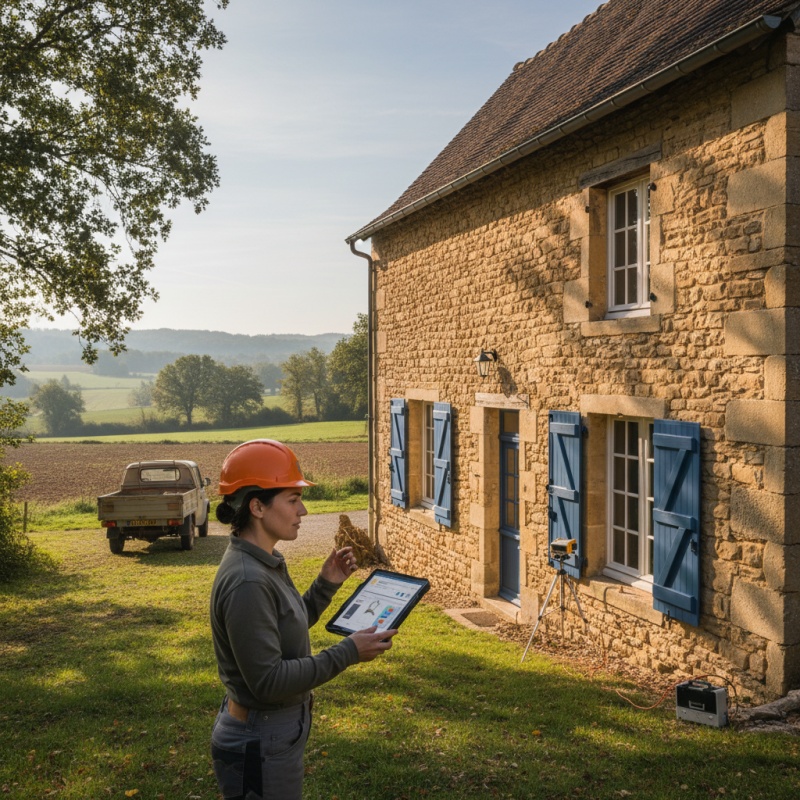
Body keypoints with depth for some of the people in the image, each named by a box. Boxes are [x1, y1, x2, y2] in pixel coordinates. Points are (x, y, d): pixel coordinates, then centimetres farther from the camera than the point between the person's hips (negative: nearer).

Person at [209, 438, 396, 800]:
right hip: (260, 744, -9)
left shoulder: (265, 563, 3)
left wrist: (326, 584, 3)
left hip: (277, 730, 9)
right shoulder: (247, 582, -27)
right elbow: (267, 680, -26)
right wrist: (347, 653, -23)